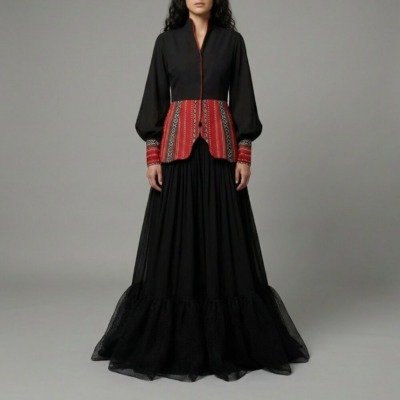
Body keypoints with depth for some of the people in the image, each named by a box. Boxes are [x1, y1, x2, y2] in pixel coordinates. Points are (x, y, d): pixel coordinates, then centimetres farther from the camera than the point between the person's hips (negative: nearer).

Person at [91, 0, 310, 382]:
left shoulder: (232, 40, 9)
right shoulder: (166, 40, 9)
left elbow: (242, 100, 5)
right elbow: (155, 98, 5)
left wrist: (245, 155, -4)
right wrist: (152, 155, -4)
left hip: (220, 147, 0)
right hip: (177, 144, 0)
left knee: (223, 235, 1)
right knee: (175, 236, 0)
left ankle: (229, 337, 13)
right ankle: (170, 338, 13)